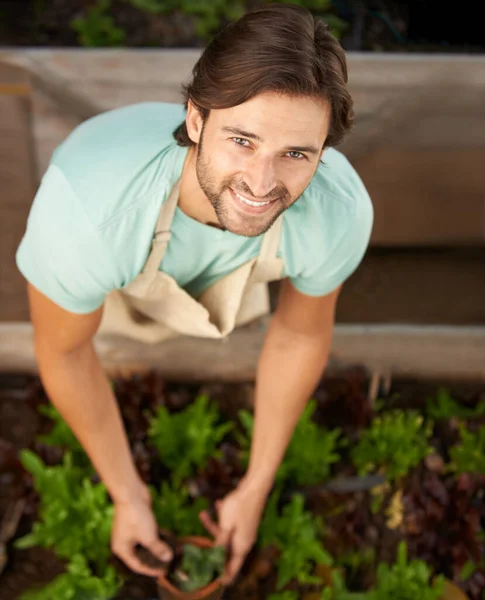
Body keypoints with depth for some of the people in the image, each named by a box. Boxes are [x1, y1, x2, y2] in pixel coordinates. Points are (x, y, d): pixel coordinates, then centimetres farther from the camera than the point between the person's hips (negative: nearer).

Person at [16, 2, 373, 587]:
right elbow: (63, 352, -27)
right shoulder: (85, 210, -49)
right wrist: (127, 494, -15)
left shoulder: (340, 211, -40)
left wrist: (255, 490, -9)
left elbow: (300, 336, -19)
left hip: (216, 268, 2)